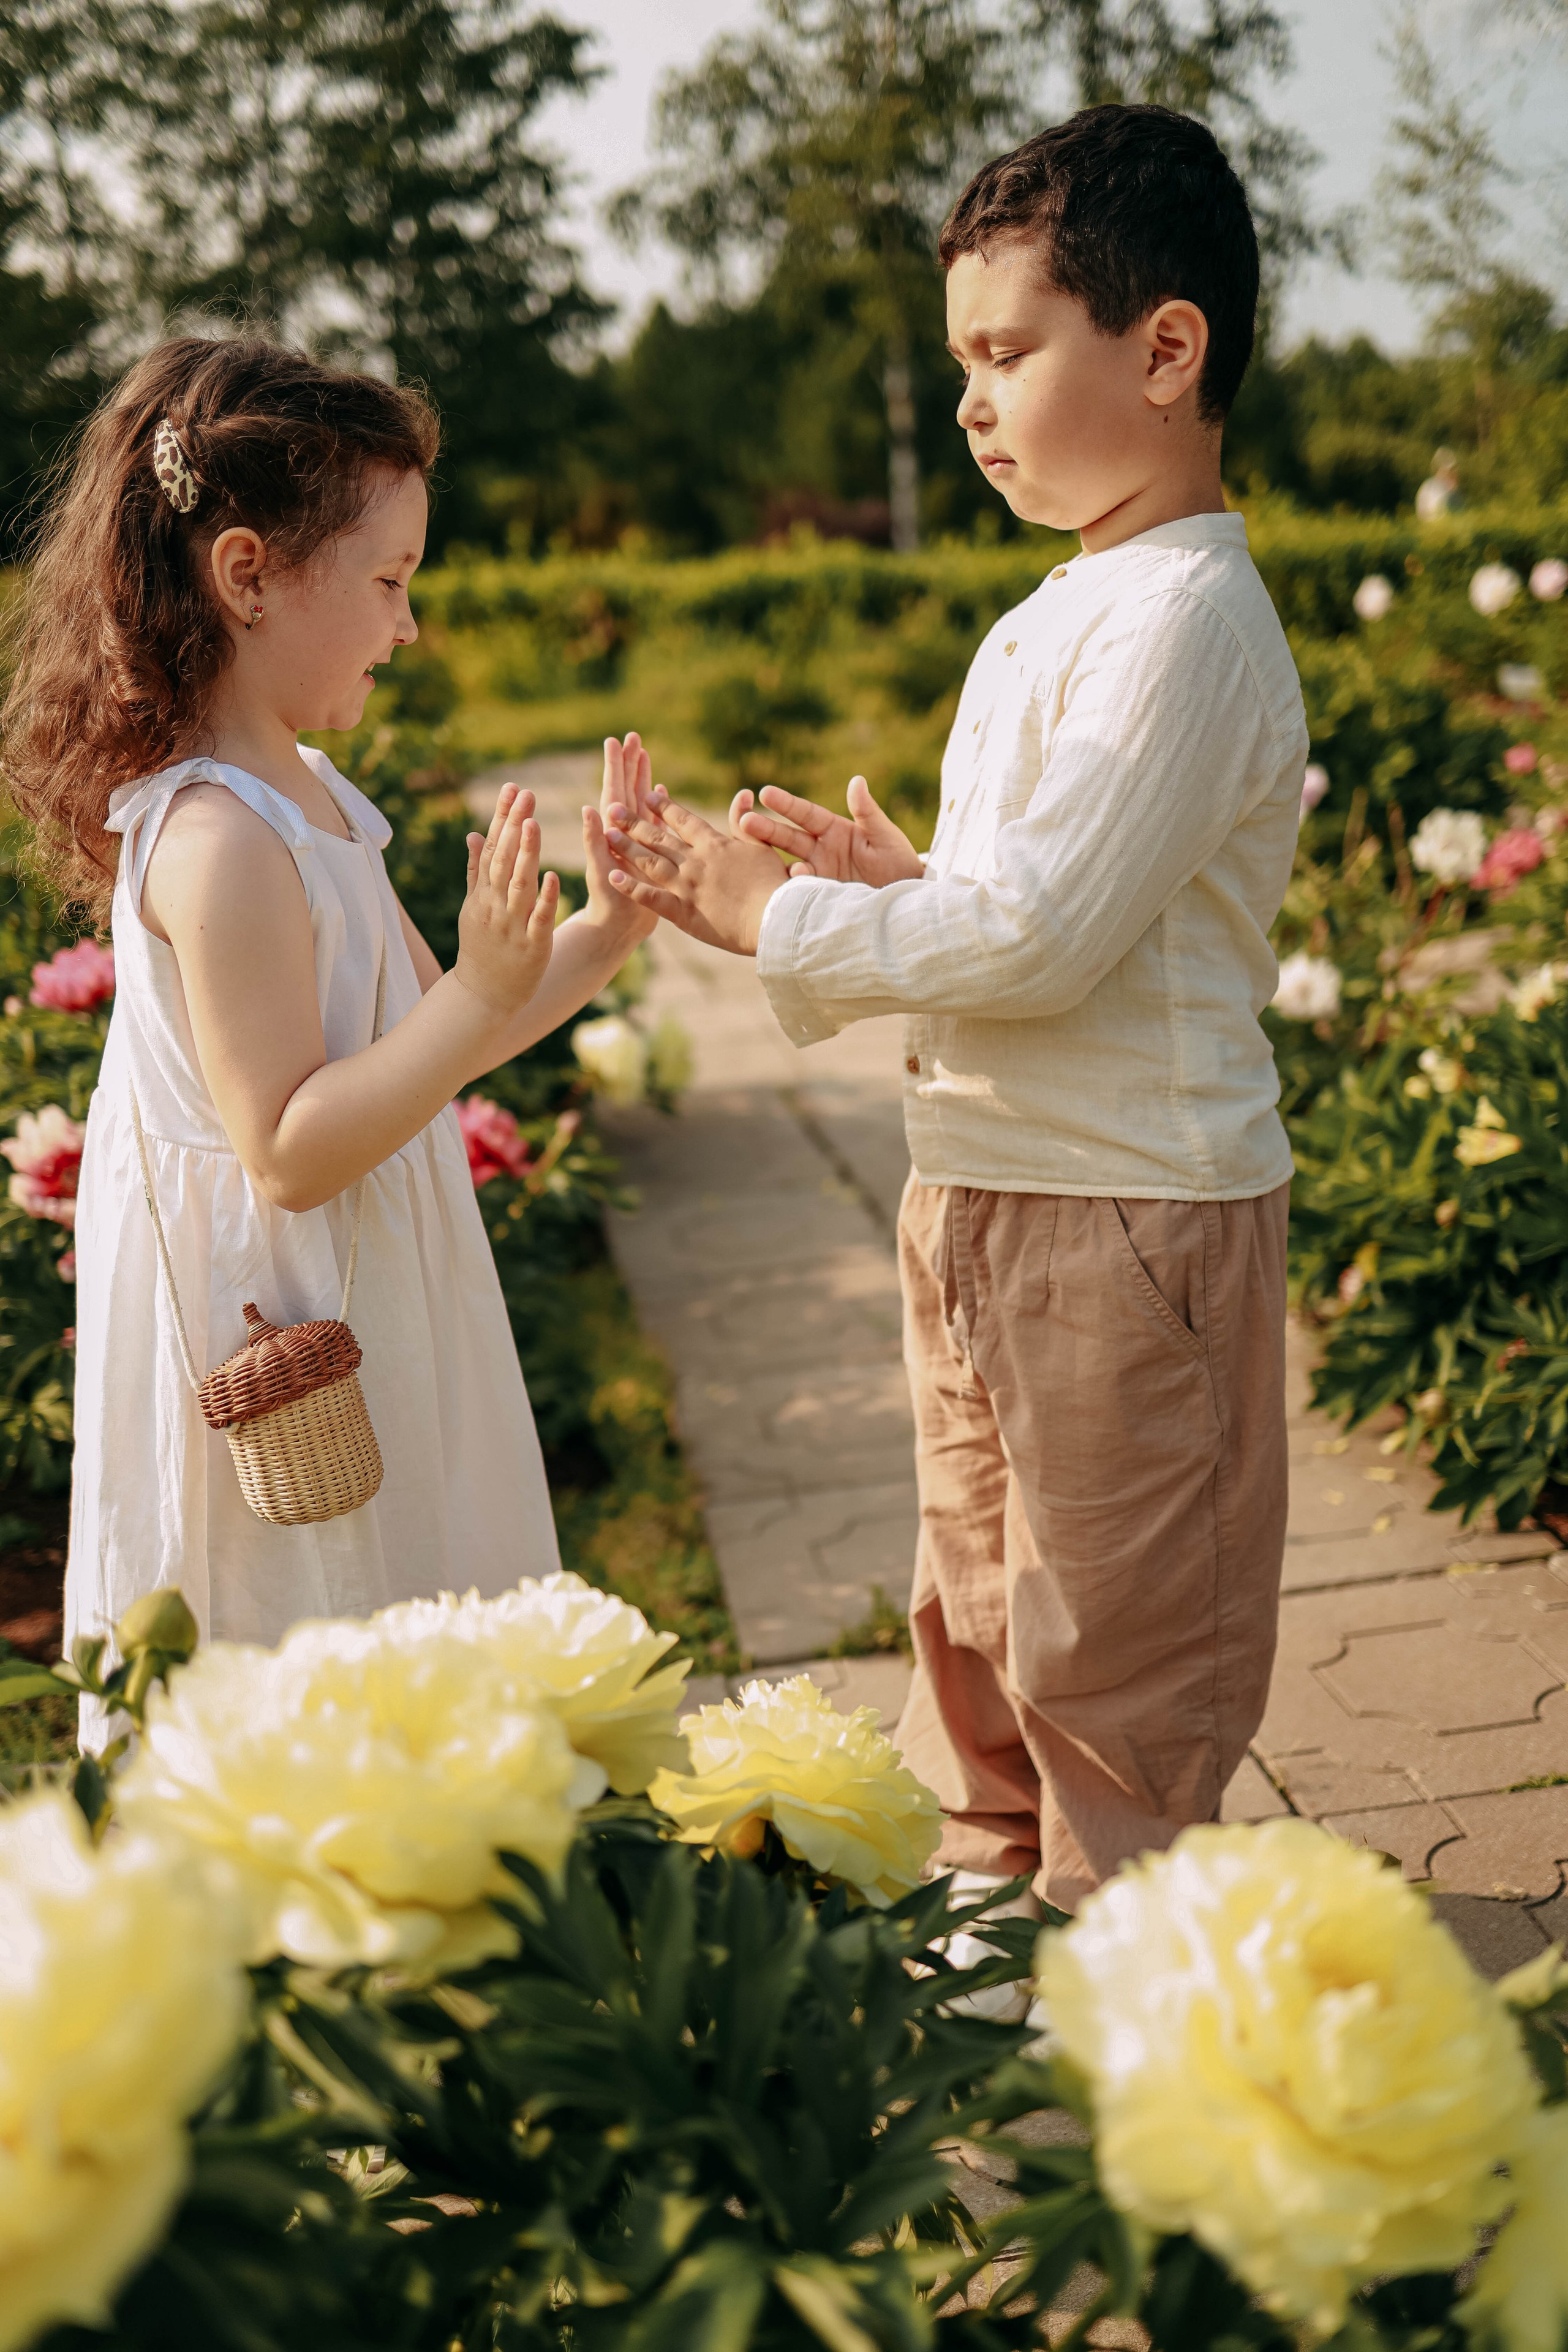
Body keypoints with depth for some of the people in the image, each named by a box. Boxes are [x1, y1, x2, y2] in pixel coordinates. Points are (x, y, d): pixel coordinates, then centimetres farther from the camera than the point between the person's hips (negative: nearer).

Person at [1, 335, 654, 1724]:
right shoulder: (217, 841, -23)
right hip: (283, 1343, -10)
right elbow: (288, 1150, -25)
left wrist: (598, 942, 6)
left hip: (370, 1322, 10)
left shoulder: (306, 798, 9)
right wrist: (483, 991, -28)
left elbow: (422, 1044, 13)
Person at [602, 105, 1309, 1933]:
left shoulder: (1185, 621, -18)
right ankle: (988, 1915, 39)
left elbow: (1043, 936, -24)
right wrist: (897, 884, 1)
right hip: (986, 1198, 10)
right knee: (976, 1627, 22)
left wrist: (772, 920, -16)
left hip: (1125, 1219, -10)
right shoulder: (1061, 617, 13)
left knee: (1107, 1668, 6)